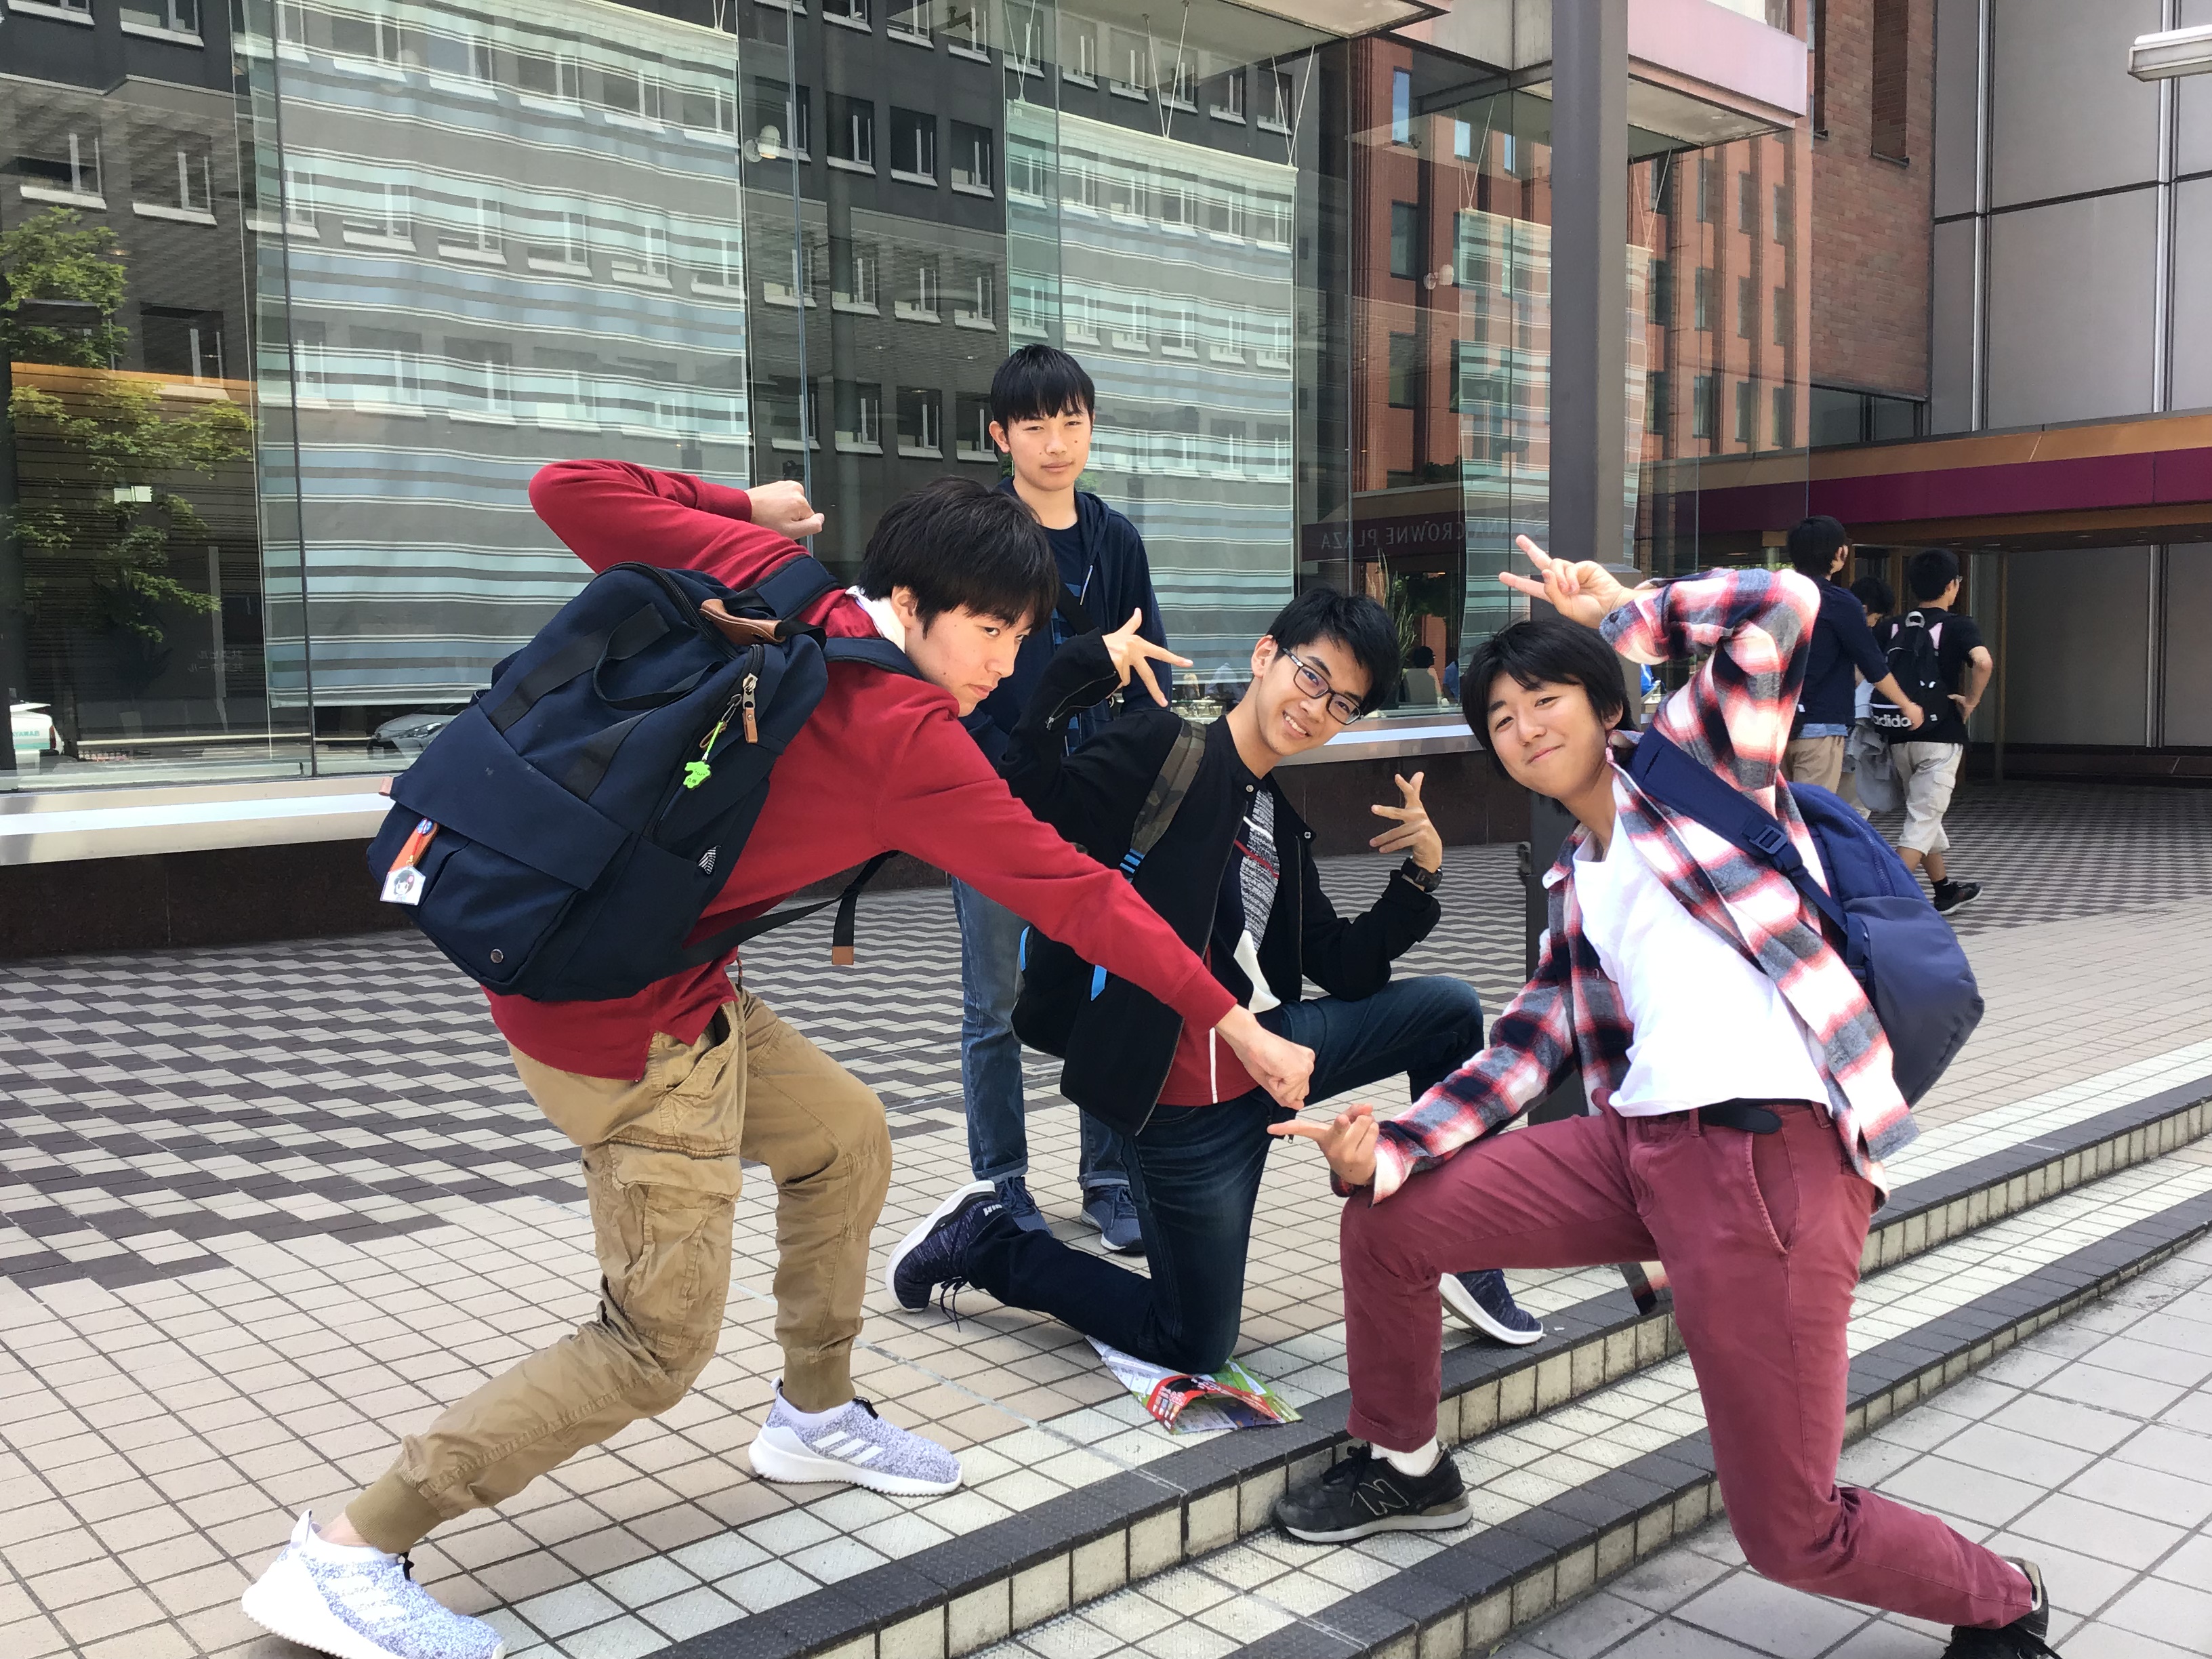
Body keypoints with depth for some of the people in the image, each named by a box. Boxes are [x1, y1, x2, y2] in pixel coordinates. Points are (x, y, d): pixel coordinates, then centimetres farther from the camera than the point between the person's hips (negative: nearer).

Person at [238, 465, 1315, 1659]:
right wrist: (1235, 1025, -6)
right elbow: (1071, 892, -14)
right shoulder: (910, 743, -19)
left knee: (841, 1133, 21)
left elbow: (568, 491, -1)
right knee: (658, 1346, 2)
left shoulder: (761, 577, -2)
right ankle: (347, 1558, 7)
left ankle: (814, 1417, 38)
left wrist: (741, 510, 12)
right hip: (631, 1023, -9)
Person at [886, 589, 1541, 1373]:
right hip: (1187, 1103, -7)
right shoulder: (1165, 745, -10)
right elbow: (1030, 802, -27)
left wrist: (1419, 875, -1)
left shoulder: (1280, 824, 13)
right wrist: (1080, 671, -33)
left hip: (1262, 1056, 7)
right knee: (1194, 1348, 3)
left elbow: (1344, 970, 11)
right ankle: (984, 1241, 22)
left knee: (1449, 1008, -2)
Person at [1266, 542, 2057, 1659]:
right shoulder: (1575, 884, 22)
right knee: (1385, 1222, 5)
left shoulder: (1689, 762, 6)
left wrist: (1623, 613, 6)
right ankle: (1405, 1468, 30)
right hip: (1639, 1144, 7)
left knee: (1791, 1535, -3)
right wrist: (1387, 1151, 3)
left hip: (1777, 1155, -7)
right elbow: (1531, 1046, 15)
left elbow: (1785, 605, -8)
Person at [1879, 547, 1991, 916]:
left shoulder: (1892, 627, 7)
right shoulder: (1958, 626, -6)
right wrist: (1971, 702, -10)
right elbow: (1983, 662, -24)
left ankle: (1945, 890, 34)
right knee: (1922, 820, -5)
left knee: (1925, 815, 20)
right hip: (1940, 736, -5)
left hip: (1899, 737, 5)